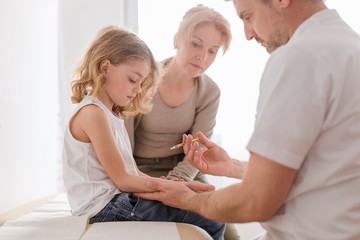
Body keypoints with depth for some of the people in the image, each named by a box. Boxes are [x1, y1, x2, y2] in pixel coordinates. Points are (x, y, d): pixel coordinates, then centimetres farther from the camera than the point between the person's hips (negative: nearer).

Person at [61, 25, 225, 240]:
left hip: (118, 201, 10)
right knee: (211, 222, -14)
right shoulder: (93, 113, -15)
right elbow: (123, 180, -15)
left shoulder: (111, 114, 17)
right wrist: (178, 186, -10)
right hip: (107, 207, -10)